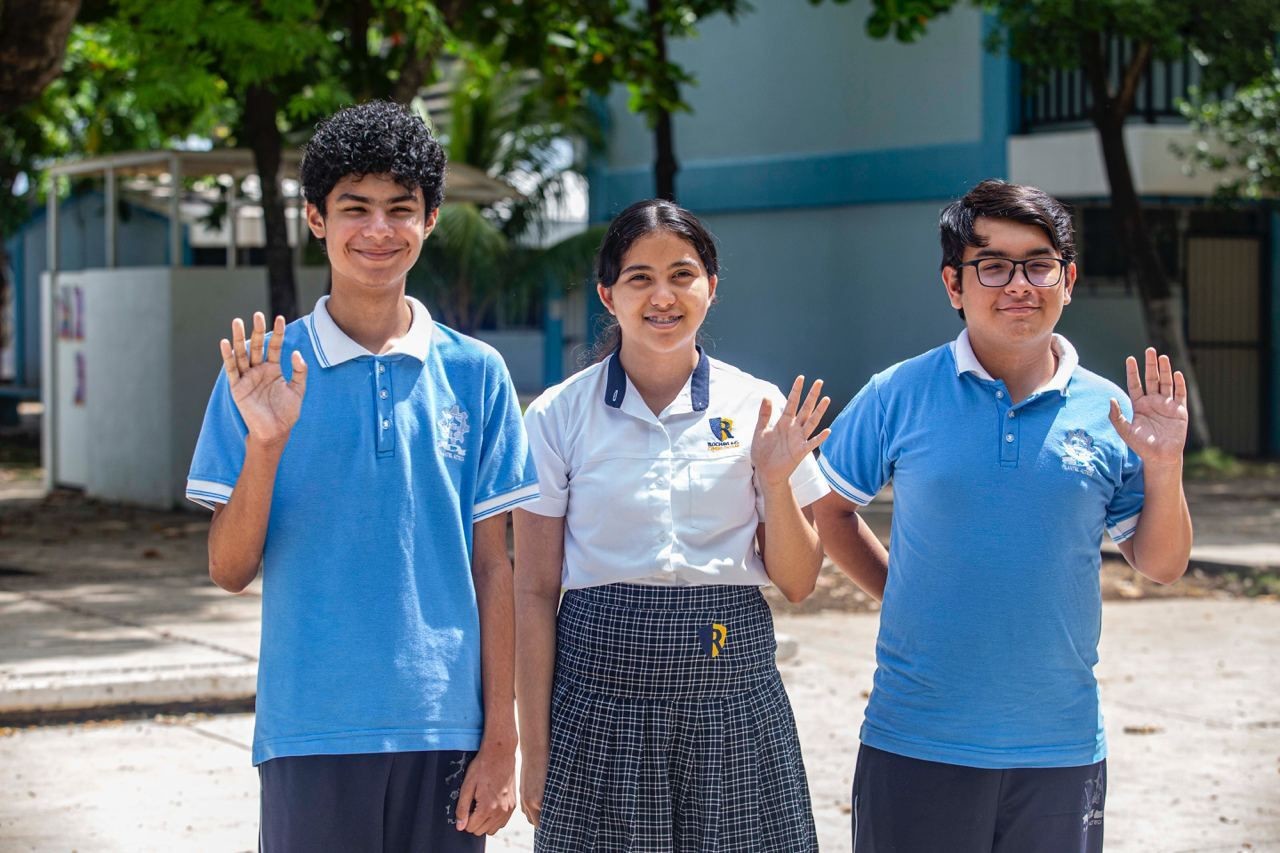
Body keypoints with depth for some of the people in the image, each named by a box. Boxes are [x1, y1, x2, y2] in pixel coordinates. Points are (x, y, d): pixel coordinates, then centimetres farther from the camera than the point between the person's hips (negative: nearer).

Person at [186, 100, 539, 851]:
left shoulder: (473, 374, 4)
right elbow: (230, 571, 1)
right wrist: (264, 446, -15)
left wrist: (500, 740, 1)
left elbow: (492, 567, 4)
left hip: (444, 731, 1)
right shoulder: (264, 370, 1)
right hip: (311, 730, -1)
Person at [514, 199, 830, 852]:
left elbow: (797, 583, 6)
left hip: (733, 692, 1)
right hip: (600, 693, -1)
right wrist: (535, 749, -2)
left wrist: (776, 480, -11)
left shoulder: (759, 408, 3)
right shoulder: (558, 416, 0)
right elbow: (535, 592, 0)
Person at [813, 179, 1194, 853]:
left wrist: (1164, 469, -8)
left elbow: (1159, 566, 7)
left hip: (1062, 746, 2)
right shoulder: (898, 396, -3)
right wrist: (899, 590, 1)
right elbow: (829, 510, 9)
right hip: (916, 746, -1)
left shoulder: (1108, 414, 1)